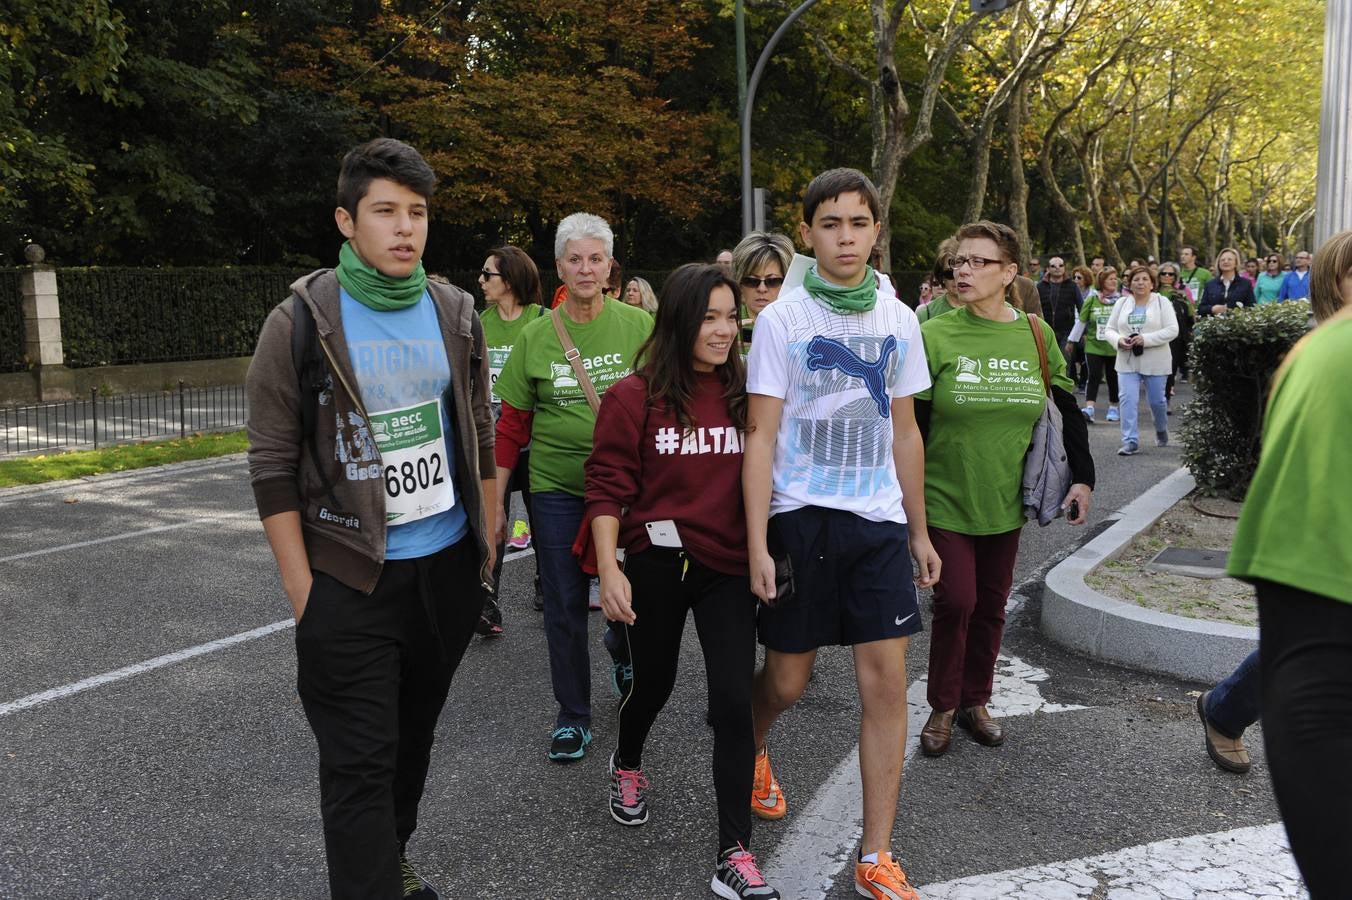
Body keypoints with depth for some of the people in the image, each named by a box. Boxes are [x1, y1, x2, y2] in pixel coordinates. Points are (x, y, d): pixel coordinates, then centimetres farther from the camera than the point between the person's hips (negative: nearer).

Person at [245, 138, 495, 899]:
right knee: (360, 762, 0)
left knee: (415, 735, 19)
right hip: (350, 579, -4)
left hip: (449, 566, 5)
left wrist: (489, 539, 12)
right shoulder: (300, 323, -10)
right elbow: (273, 467, -9)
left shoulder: (455, 314, 3)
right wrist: (302, 588, -12)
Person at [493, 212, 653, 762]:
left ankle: (622, 648, 45)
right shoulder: (536, 337, -1)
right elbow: (513, 425, 3)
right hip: (557, 488, 0)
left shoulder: (640, 326, -4)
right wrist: (494, 502, 1)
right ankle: (572, 714, 23)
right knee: (564, 605, 7)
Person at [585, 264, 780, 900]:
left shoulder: (746, 394, 0)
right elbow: (607, 487, -8)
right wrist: (608, 567, -15)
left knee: (734, 703, -5)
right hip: (657, 564, -1)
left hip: (729, 568, 2)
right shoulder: (634, 397, -9)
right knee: (654, 681, 19)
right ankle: (627, 765, 53)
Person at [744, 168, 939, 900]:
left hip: (878, 520, 3)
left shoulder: (899, 320, 7)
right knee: (787, 680, 8)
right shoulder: (782, 319, -4)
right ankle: (751, 752, 44)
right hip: (800, 517, -2)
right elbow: (760, 437, -6)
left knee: (886, 681, -2)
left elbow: (903, 433, 13)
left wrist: (919, 530, 14)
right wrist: (757, 545, -11)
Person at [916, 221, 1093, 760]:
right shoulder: (935, 336, -10)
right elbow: (913, 424, -8)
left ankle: (975, 701, 31)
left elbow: (1071, 409, 8)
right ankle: (942, 708, 15)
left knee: (991, 606, 12)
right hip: (946, 499, -3)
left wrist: (1083, 477, 2)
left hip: (1004, 501, 3)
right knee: (955, 601, -7)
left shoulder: (1036, 335, -1)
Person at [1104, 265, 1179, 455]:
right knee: (1128, 399, -10)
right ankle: (1130, 441, -7)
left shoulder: (1162, 303, -1)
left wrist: (1146, 339, -21)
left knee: (1157, 400, 9)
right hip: (1127, 361, 2)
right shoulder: (1121, 304, 8)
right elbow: (1109, 330, 9)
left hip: (1155, 362, -2)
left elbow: (1172, 330, -10)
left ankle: (1161, 430, 38)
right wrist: (1119, 340, -14)